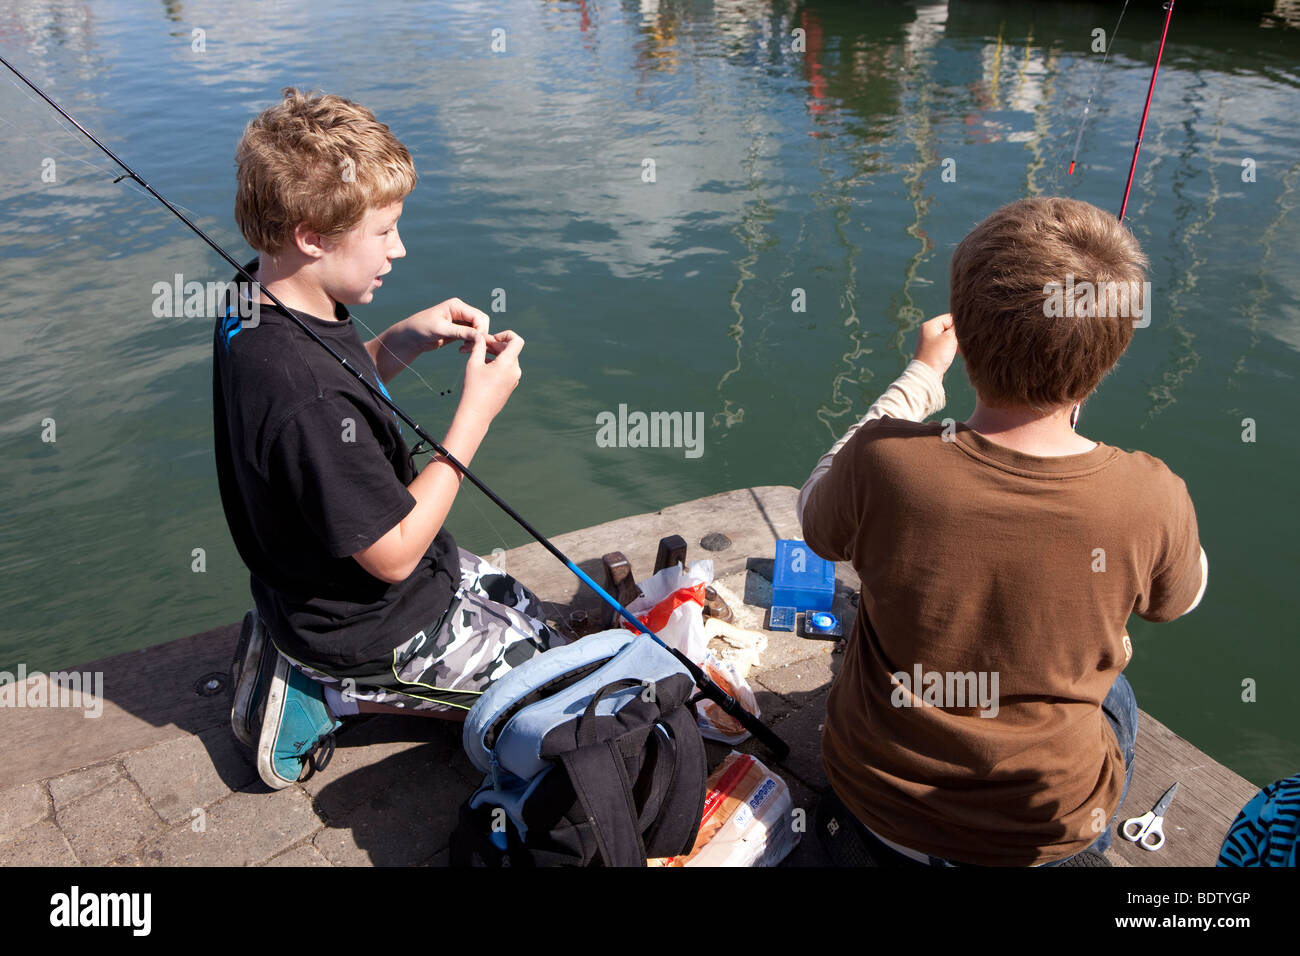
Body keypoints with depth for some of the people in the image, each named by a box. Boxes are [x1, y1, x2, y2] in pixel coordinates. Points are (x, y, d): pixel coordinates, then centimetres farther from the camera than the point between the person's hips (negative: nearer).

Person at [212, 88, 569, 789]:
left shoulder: (255, 304, -8)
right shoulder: (307, 398, -37)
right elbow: (394, 554, -28)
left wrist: (403, 342, -7)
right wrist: (477, 411, -25)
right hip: (369, 630, -9)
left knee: (532, 613, 29)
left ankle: (293, 646, 18)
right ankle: (331, 690, 3)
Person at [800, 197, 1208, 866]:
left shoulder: (883, 462, -30)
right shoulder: (1152, 501, -26)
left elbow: (817, 521, -4)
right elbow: (1178, 599, 0)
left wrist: (920, 376, 0)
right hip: (1050, 831, 1)